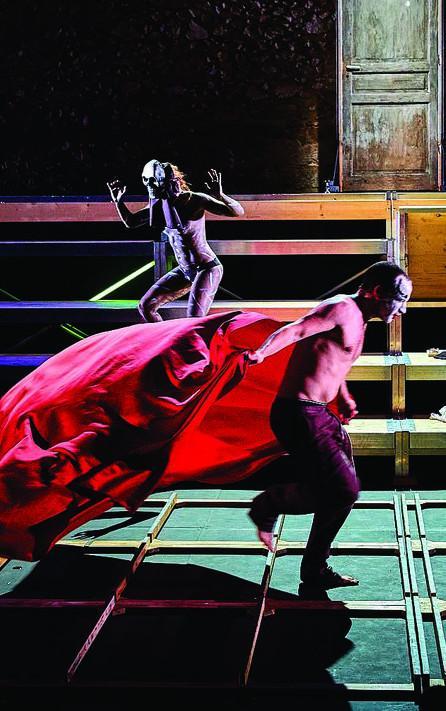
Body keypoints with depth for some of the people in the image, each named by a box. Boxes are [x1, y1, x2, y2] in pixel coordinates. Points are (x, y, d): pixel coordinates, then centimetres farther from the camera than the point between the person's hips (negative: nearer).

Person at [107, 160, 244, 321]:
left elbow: (238, 212, -23)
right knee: (145, 306, 8)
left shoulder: (193, 200, -19)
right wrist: (118, 200, -1)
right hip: (185, 271, 8)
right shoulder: (160, 205, -1)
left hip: (207, 269, -8)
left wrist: (219, 195, -41)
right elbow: (130, 222, 14)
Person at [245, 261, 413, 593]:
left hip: (321, 416, 11)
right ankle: (269, 504, 6)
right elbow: (294, 330, -28)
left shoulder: (357, 321, 19)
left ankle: (315, 572, 26)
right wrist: (262, 352, -45)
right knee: (343, 490, -15)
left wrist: (344, 398, 35)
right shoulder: (342, 308, -13)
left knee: (343, 492, 15)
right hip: (299, 416, -11)